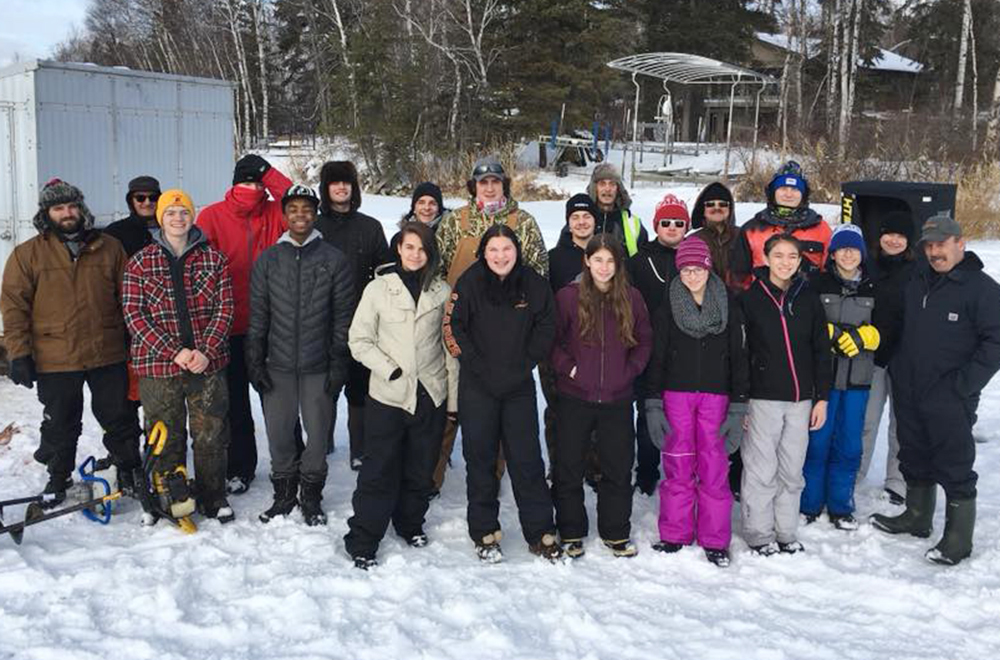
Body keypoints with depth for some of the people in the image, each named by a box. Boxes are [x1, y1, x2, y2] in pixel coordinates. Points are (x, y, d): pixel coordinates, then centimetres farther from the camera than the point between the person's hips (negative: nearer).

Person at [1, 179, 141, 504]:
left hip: (108, 355, 1)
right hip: (55, 359, -1)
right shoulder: (27, 254, 0)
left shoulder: (109, 247, 5)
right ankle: (58, 478, 30)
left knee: (119, 418, 11)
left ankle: (129, 470, 29)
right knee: (60, 426, 12)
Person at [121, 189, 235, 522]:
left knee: (211, 433, 7)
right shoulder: (140, 263, 2)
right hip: (158, 365, -1)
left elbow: (224, 308, 2)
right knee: (166, 436, 8)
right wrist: (175, 352, -14)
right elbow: (134, 314, -5)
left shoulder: (214, 259, 6)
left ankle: (213, 496, 23)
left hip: (208, 363, 1)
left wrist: (206, 351, -12)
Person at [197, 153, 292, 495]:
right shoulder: (212, 216, -1)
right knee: (235, 402, 9)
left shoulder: (273, 214, 4)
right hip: (230, 326, -1)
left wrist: (268, 172, -12)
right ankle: (240, 467, 22)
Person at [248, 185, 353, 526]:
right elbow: (258, 316, 7)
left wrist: (338, 363, -5)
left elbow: (343, 317, 0)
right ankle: (284, 491, 26)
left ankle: (311, 495, 23)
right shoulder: (267, 260, 6)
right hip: (278, 365, 2)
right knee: (278, 432, 7)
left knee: (318, 432, 5)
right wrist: (255, 361, 2)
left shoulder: (334, 260, 1)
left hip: (318, 366, -1)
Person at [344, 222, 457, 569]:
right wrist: (390, 369, -13)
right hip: (388, 396, -2)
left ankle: (410, 524, 35)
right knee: (380, 472, -2)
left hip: (432, 395, 2)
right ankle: (362, 542, 9)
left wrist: (453, 396, 5)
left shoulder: (442, 291, 4)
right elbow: (359, 340, -1)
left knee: (421, 470, 14)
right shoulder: (379, 288, -1)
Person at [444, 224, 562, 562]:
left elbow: (546, 327, 6)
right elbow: (453, 327, -5)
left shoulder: (534, 284, -2)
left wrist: (525, 364, -2)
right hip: (477, 386, -1)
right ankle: (484, 533, 20)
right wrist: (478, 366, -9)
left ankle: (541, 533, 15)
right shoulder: (470, 282, -7)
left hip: (519, 386, 1)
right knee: (480, 458, 7)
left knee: (527, 458, 4)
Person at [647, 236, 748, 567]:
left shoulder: (728, 304, 4)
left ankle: (714, 540, 10)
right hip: (677, 391, 0)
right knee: (678, 463, 3)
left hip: (715, 392, 0)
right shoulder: (668, 305, 3)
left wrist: (740, 399, -1)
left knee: (714, 464, 0)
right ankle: (674, 534, 15)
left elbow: (738, 353, 4)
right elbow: (656, 353, 4)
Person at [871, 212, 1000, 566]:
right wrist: (896, 369, 13)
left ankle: (958, 537, 11)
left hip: (949, 401, -6)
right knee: (915, 459, 19)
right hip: (908, 394, 7)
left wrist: (964, 384, -15)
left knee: (955, 469, 0)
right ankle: (917, 517, 35)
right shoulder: (915, 281, 10)